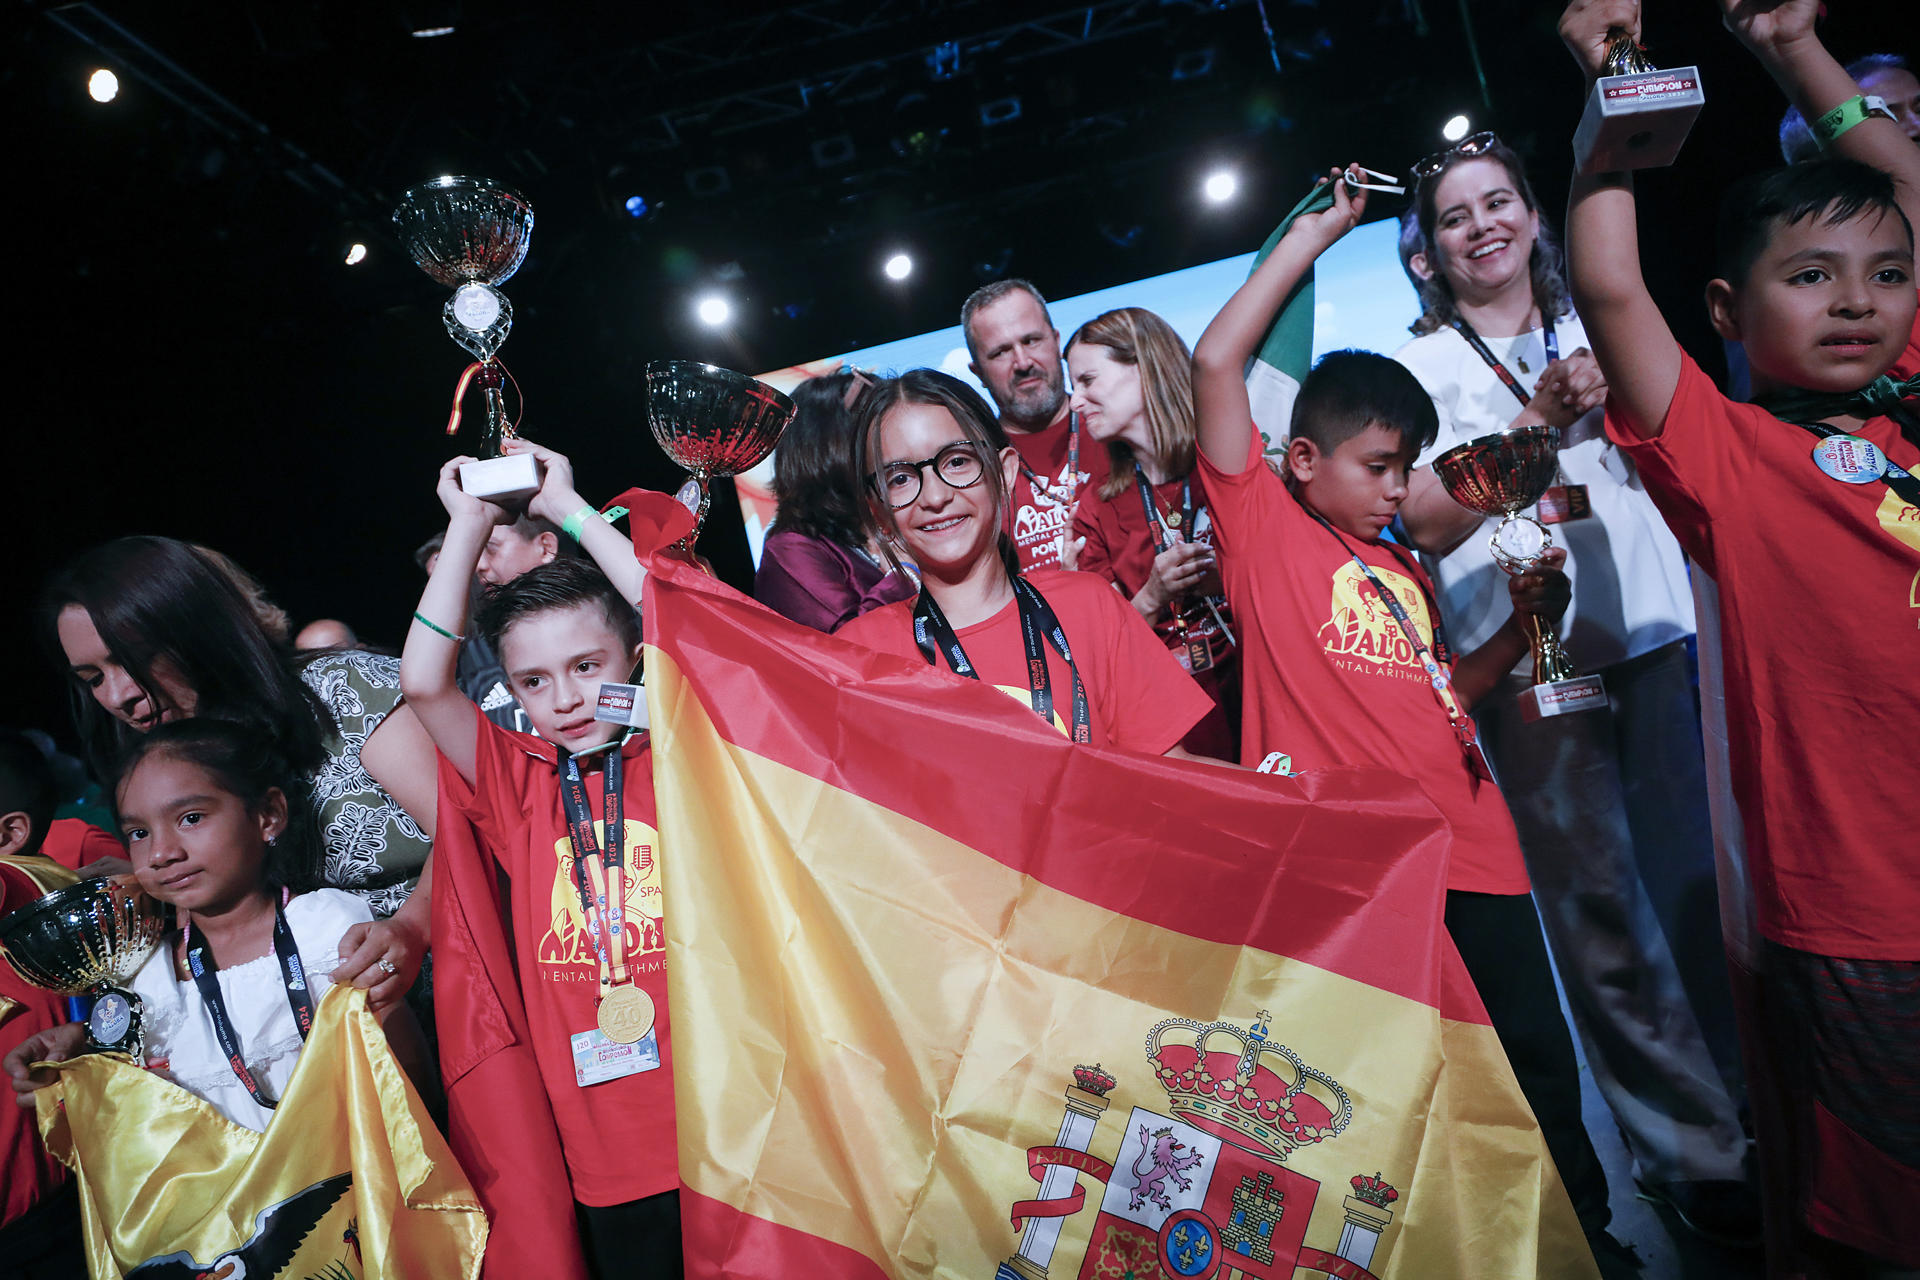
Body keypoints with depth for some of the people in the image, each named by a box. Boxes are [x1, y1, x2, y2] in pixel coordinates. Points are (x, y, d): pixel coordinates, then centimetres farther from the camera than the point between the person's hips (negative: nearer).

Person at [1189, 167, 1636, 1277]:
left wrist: (1524, 622, 10)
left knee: (1538, 1065, 16)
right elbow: (1217, 362, -9)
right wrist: (1316, 233, -3)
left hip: (1469, 852, 6)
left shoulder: (1405, 567, 20)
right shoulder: (1262, 522, 1)